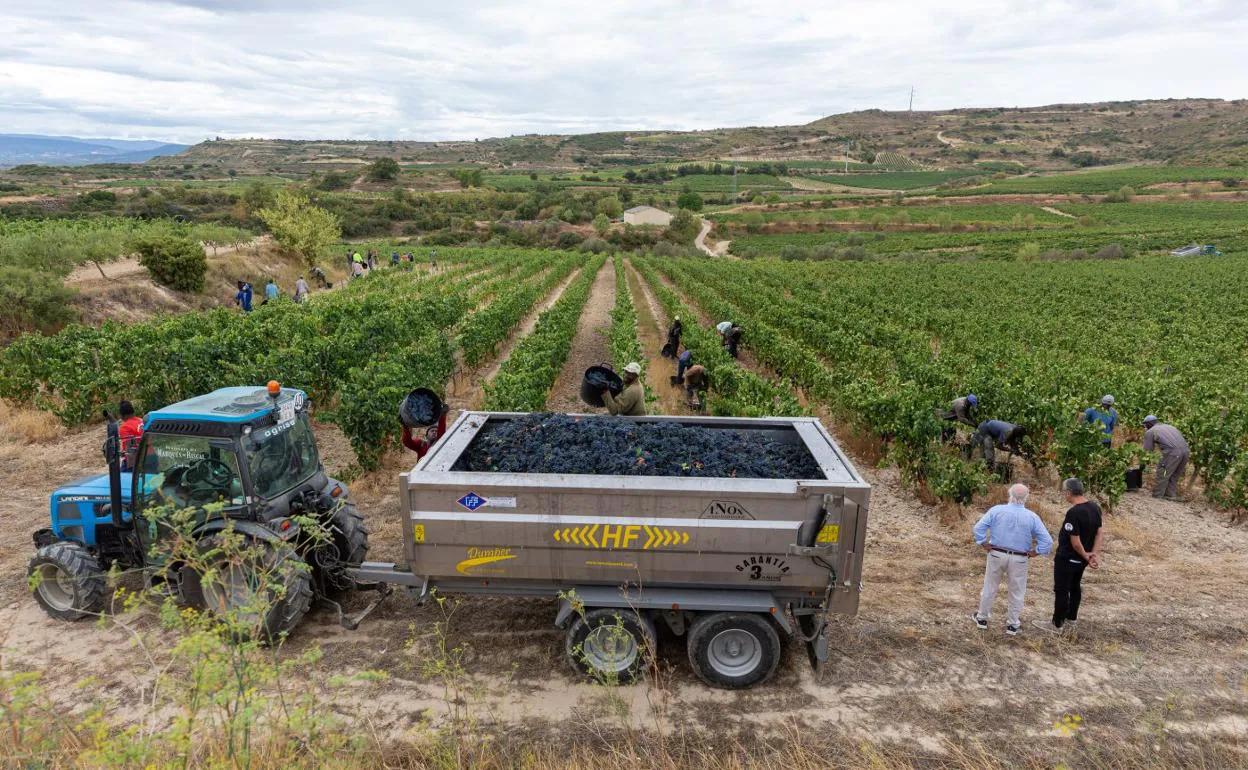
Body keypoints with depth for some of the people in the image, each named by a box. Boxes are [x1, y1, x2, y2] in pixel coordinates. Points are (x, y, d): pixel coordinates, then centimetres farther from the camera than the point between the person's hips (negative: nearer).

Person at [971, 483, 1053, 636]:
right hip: (1019, 559, 0)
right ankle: (1012, 625, 24)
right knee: (1016, 593, 14)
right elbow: (1047, 541, -10)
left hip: (996, 555, 1)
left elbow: (977, 528, -14)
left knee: (990, 588, 15)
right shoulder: (1032, 517, -8)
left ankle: (982, 618, 27)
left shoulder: (996, 510, -10)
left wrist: (984, 545, -3)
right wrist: (1033, 553, -2)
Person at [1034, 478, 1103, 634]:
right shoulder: (1095, 508, -1)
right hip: (1081, 559, 9)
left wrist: (1085, 555, -9)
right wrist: (1095, 554, -3)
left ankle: (1057, 624, 14)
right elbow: (1098, 533, 3)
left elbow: (1075, 542, -26)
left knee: (1061, 590, 3)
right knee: (1074, 587, 21)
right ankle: (1071, 619, 33)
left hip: (1067, 558, -9)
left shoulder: (1074, 513, -30)